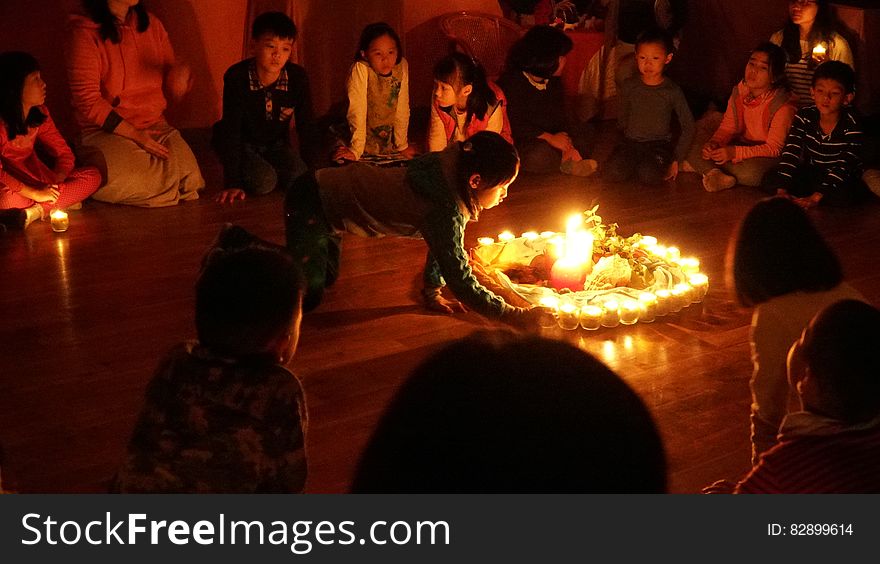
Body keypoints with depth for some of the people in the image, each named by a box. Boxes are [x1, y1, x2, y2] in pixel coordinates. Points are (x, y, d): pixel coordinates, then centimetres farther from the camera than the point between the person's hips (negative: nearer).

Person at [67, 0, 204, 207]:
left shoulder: (152, 24, 9)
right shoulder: (85, 33, -7)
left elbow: (173, 85, 17)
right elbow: (87, 101, -11)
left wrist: (181, 73, -9)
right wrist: (135, 134, -17)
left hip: (155, 125, 4)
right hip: (106, 130, -4)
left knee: (189, 173, -24)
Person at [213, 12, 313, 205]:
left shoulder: (298, 78, -17)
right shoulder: (237, 77, -25)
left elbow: (306, 127, -7)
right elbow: (231, 130, -25)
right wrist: (233, 183, -29)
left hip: (276, 144, 3)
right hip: (243, 144, -3)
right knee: (263, 182, -28)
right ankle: (250, 173, 7)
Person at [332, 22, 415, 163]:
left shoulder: (402, 66, -10)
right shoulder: (360, 69, -23)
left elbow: (402, 109, -3)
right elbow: (357, 111, -24)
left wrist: (402, 145, 2)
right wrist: (356, 150, -24)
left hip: (389, 141, 4)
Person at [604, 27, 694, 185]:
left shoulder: (672, 91, -6)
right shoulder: (629, 86, 1)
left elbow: (688, 126, 0)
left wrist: (676, 159, -4)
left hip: (659, 144, -2)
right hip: (631, 142, 2)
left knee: (648, 176, -33)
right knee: (614, 173, -27)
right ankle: (636, 163, 4)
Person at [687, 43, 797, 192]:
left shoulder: (783, 105, -23)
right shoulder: (739, 91, -4)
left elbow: (774, 149, -21)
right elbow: (727, 127, 6)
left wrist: (735, 152, -31)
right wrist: (713, 143, -18)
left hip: (770, 156, -6)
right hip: (742, 144, 6)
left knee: (750, 172, -39)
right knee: (693, 147, -10)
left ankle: (707, 168, -13)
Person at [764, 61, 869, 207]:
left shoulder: (852, 124, -20)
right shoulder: (804, 116, -10)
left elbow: (844, 166, -25)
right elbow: (791, 153, -15)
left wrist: (816, 197, -34)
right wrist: (782, 190, -27)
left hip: (844, 179, -3)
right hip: (812, 172, 3)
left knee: (842, 195, -37)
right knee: (770, 181, -13)